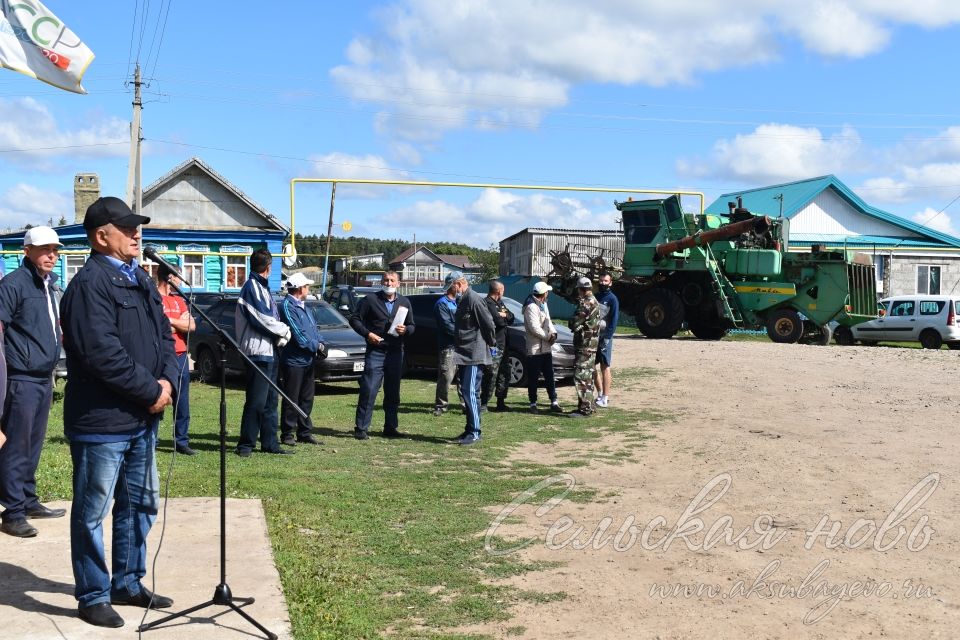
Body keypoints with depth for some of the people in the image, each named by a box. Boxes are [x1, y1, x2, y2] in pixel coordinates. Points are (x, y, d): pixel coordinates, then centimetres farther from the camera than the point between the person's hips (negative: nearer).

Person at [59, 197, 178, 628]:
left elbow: (163, 334, 14)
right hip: (101, 422, -9)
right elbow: (104, 354, -24)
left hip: (142, 418, 9)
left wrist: (167, 380, -4)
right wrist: (151, 391, -16)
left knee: (140, 505, 18)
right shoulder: (89, 285, -16)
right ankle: (93, 596, 17)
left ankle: (127, 584, 32)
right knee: (92, 513, 5)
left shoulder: (139, 279, 13)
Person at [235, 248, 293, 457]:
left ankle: (270, 443, 17)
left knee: (270, 400, 12)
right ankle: (246, 444, -2)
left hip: (270, 351, 10)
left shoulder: (263, 287, 19)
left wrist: (280, 336, 0)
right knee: (256, 401, -8)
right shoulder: (251, 287, -10)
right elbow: (261, 318, -18)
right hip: (258, 351, -10)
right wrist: (284, 331, -6)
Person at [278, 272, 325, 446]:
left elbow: (314, 328, 16)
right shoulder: (287, 306, -13)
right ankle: (287, 434, 5)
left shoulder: (303, 306, 16)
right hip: (293, 360, -9)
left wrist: (321, 343, -2)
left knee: (307, 399, 13)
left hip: (308, 360, 9)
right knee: (291, 399, -2)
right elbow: (298, 334, -18)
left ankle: (305, 432, 20)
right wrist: (316, 347, -10)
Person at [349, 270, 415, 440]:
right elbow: (354, 319, 2)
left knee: (393, 393, 10)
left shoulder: (404, 303, 13)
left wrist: (405, 330, -7)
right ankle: (361, 428, -3)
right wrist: (367, 333, -12)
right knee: (368, 391, -8)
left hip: (396, 353, 4)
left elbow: (412, 326, 16)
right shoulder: (370, 300, 1)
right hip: (375, 351, -4)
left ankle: (391, 427, 19)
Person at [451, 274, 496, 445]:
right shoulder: (463, 300, 16)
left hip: (475, 355, -10)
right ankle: (470, 429, 20)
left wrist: (491, 343, -4)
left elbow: (489, 324, -17)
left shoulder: (473, 299, -15)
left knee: (470, 392, -11)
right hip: (465, 355, 10)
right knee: (466, 392, 13)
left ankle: (474, 432, -9)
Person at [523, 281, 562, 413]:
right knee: (533, 378, 1)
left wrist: (553, 333, -1)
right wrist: (548, 337, -14)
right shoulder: (531, 307, -17)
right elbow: (534, 328, -23)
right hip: (534, 349, -9)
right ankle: (533, 404, 8)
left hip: (546, 348, 9)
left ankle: (554, 402, 16)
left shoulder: (543, 305, 13)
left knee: (549, 377, 11)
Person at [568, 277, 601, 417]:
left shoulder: (586, 303, -18)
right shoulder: (595, 302, 14)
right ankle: (588, 405, 24)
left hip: (584, 345, -10)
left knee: (581, 376, -9)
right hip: (592, 344, 10)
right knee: (587, 376, 16)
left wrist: (573, 323, 3)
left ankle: (584, 409, -10)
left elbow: (574, 324, -18)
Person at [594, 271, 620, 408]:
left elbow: (614, 320, -11)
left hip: (604, 337, -7)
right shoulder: (595, 297, 15)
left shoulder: (612, 299, -5)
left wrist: (607, 337, -18)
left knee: (605, 367, -4)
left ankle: (605, 398, -2)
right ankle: (600, 394, 20)